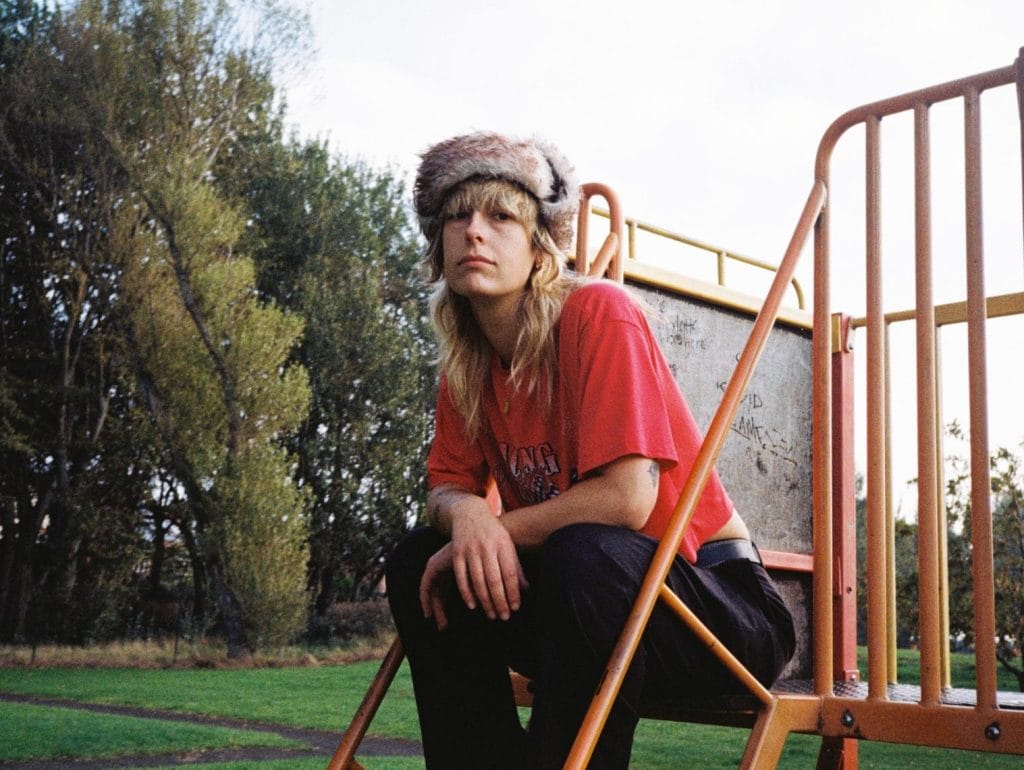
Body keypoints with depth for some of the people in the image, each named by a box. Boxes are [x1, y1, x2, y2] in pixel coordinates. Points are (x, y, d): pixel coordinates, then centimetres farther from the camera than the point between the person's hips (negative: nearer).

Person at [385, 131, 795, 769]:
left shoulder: (599, 313, -17)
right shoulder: (467, 365, 4)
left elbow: (625, 496, -25)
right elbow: (448, 487, 4)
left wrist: (498, 529, -15)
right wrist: (466, 515, -20)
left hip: (723, 606, -7)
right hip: (580, 595, 7)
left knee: (583, 554, -35)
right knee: (419, 561, -6)